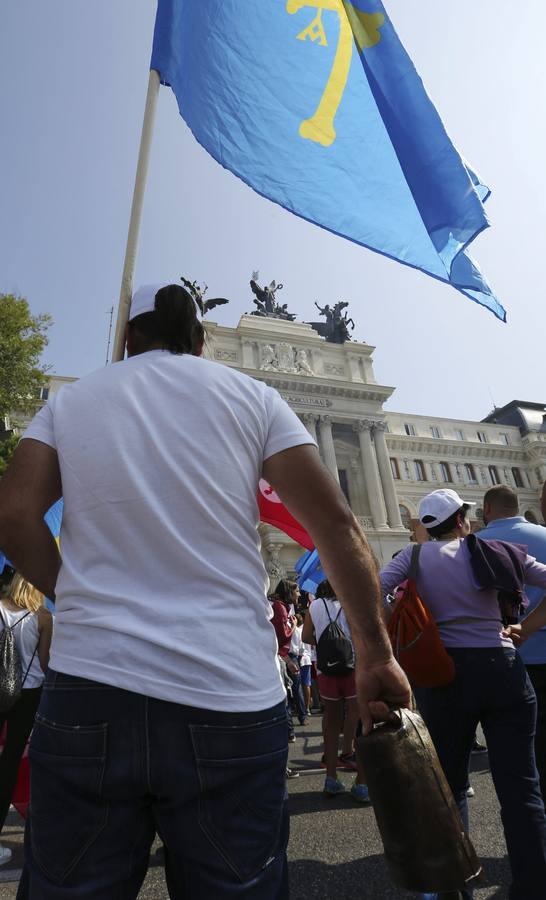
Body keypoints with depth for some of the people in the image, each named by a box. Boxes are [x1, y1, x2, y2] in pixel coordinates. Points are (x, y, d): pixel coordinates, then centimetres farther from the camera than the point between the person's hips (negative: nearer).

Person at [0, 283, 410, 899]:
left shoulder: (70, 399, 11)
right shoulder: (250, 396, 6)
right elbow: (336, 524, -1)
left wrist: (86, 603, 12)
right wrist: (375, 655, 4)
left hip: (88, 689, 2)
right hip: (229, 697, 0)